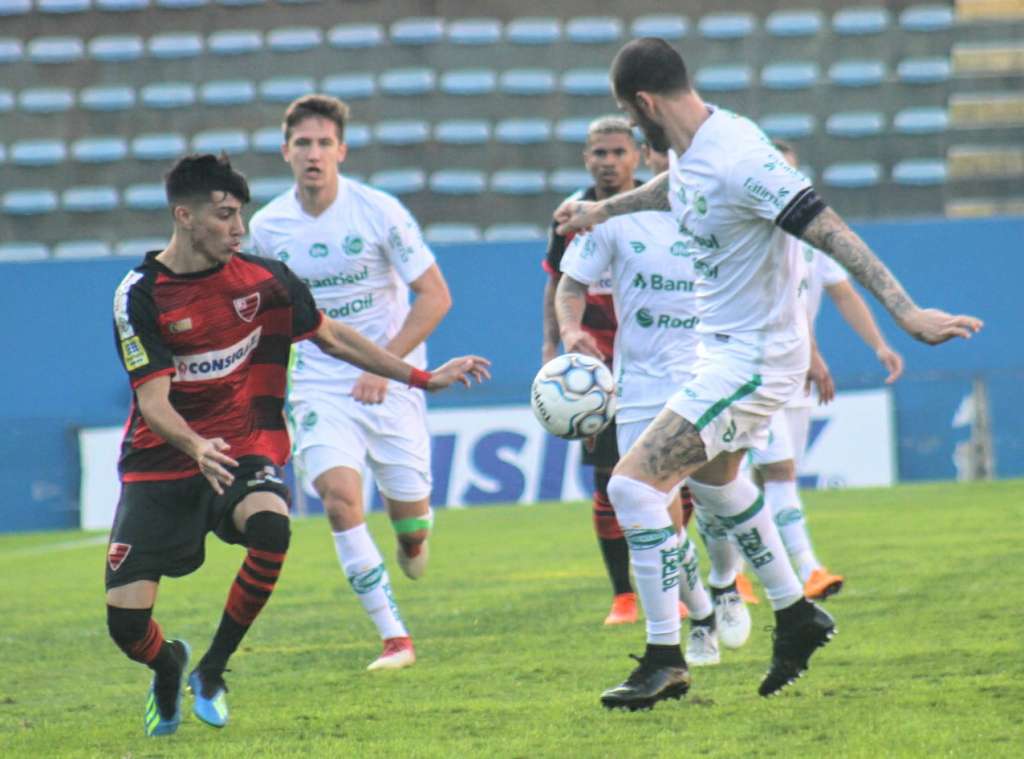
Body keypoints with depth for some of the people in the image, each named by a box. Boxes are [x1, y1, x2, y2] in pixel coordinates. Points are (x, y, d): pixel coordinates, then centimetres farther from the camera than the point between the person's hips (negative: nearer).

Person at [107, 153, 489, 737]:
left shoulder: (263, 278, -1)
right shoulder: (140, 295, -11)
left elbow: (331, 337, 14)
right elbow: (153, 402, -17)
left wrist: (423, 378, 14)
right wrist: (196, 447, -37)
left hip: (245, 451, 1)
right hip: (161, 463, -1)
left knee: (271, 528, -34)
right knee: (126, 620, -11)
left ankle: (212, 672, -11)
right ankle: (168, 668, 30)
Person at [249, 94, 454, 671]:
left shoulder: (378, 211, -11)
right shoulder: (268, 226, -1)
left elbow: (435, 296, -9)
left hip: (390, 380, -1)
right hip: (319, 382, 1)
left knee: (409, 512, 0)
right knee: (339, 494, -20)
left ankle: (413, 541, 42)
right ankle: (394, 638, -13)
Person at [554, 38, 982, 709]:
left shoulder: (739, 161, -28)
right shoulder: (691, 149, 2)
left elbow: (832, 233, -31)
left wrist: (907, 313, -37)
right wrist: (604, 209, 44)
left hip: (752, 359, -11)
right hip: (727, 347, 11)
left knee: (634, 483, -15)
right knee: (712, 479, 31)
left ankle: (665, 660, -6)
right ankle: (797, 616, 44)